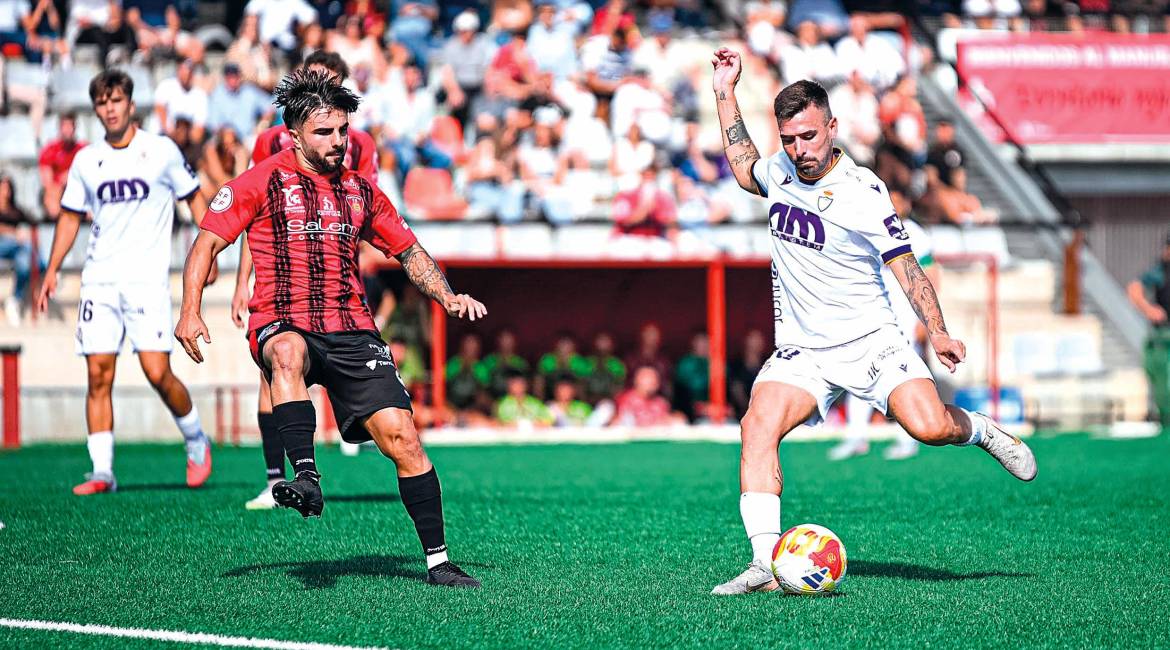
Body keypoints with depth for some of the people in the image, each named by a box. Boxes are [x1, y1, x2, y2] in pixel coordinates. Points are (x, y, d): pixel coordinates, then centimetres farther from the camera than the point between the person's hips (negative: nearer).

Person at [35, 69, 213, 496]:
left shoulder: (161, 150, 0)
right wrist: (52, 269, 12)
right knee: (98, 376, -4)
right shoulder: (86, 160, 10)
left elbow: (194, 197, 9)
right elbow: (70, 216, 20)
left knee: (157, 373, -11)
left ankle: (196, 442, 14)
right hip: (99, 280, 3)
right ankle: (102, 471, 0)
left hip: (148, 279, -3)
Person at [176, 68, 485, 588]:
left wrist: (446, 296, 8)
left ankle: (437, 561, -1)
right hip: (282, 324, -3)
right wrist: (190, 311, -12)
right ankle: (305, 477, -52)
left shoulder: (360, 191, 15)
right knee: (288, 354, -41)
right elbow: (208, 242, 2)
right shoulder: (262, 182, 3)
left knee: (400, 436, -9)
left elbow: (409, 252, 25)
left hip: (351, 330, 3)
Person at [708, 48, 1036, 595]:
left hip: (870, 341, -4)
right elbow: (744, 169, 30)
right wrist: (726, 94, 24)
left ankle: (979, 431, 15)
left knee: (929, 426, -23)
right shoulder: (781, 171, 5)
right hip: (801, 352, 4)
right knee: (757, 427, -23)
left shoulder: (862, 191, -11)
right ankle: (765, 564, -28)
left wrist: (937, 331, -18)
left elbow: (905, 265, -7)